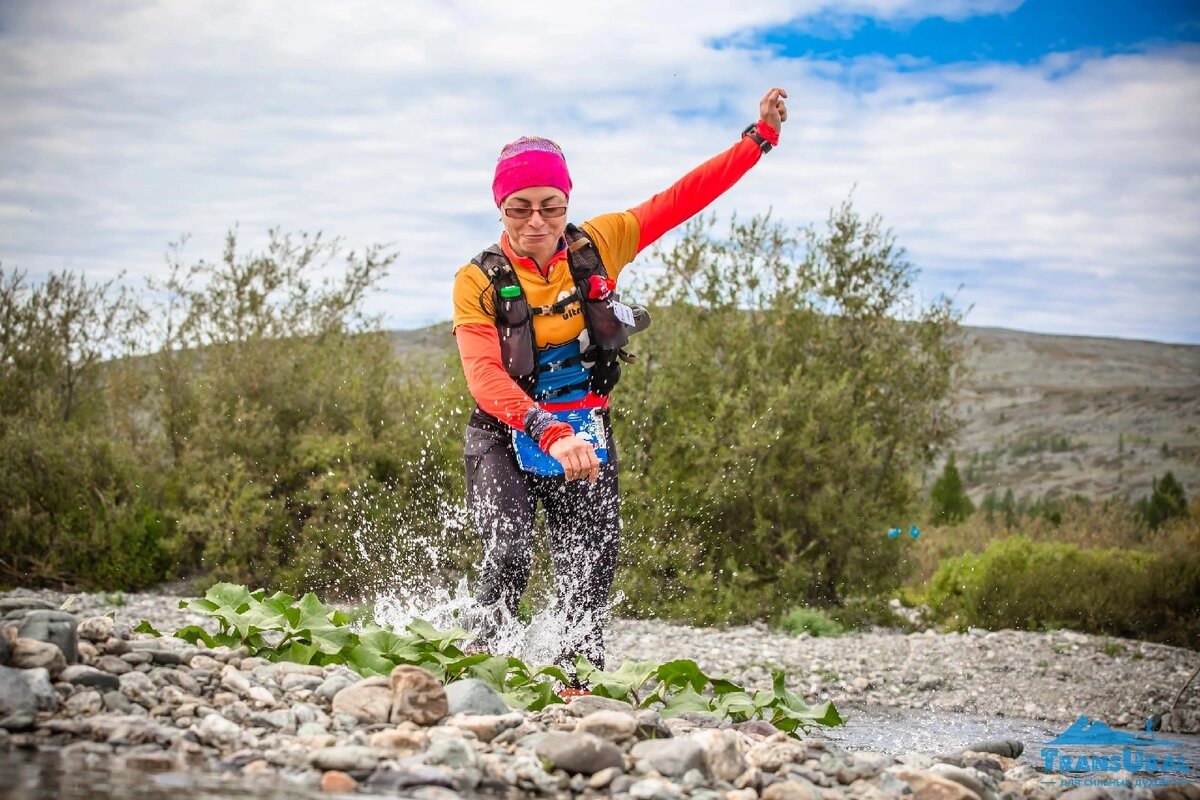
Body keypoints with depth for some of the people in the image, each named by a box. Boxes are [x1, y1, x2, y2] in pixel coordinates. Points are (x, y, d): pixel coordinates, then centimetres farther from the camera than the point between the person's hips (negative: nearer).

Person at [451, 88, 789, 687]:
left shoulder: (597, 246, -4)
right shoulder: (478, 282, -13)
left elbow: (680, 200, 2)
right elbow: (485, 377, -26)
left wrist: (760, 136, -1)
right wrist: (550, 434, -42)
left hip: (585, 436, 3)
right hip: (508, 435, -3)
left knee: (591, 570, 0)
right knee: (509, 556, -20)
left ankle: (579, 671, 16)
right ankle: (482, 658, 2)